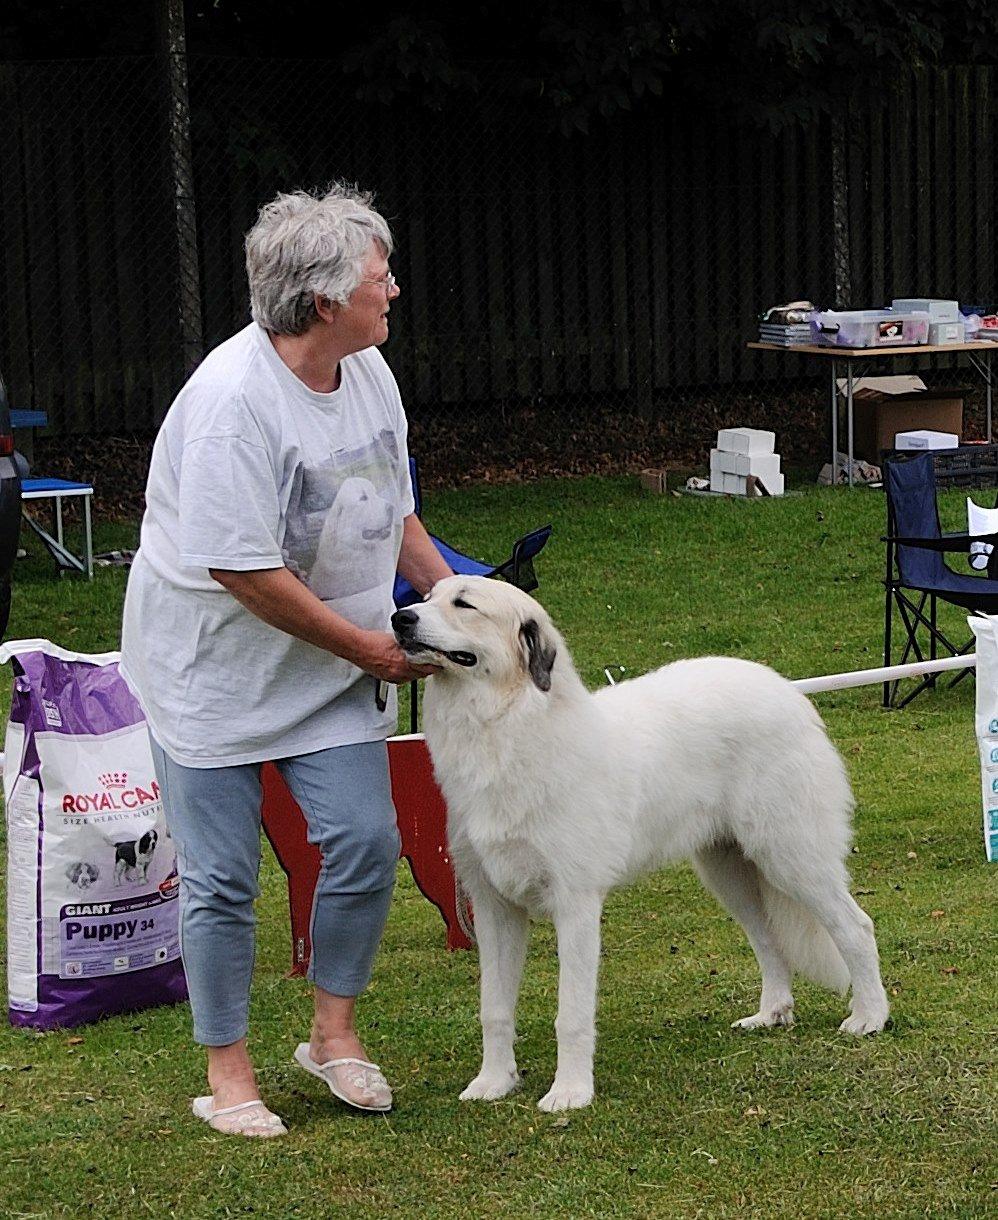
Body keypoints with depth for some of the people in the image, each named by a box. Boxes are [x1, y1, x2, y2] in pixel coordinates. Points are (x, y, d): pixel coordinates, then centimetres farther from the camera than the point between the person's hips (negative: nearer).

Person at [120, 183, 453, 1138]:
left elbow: (391, 511, 15)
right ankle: (227, 1071, 16)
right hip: (213, 661, -6)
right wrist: (364, 645, -17)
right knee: (221, 877, 1)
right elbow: (246, 570, -25)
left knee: (365, 842, -2)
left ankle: (334, 1034, 17)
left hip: (332, 667, 7)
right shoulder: (232, 398, -26)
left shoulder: (368, 370, 1)